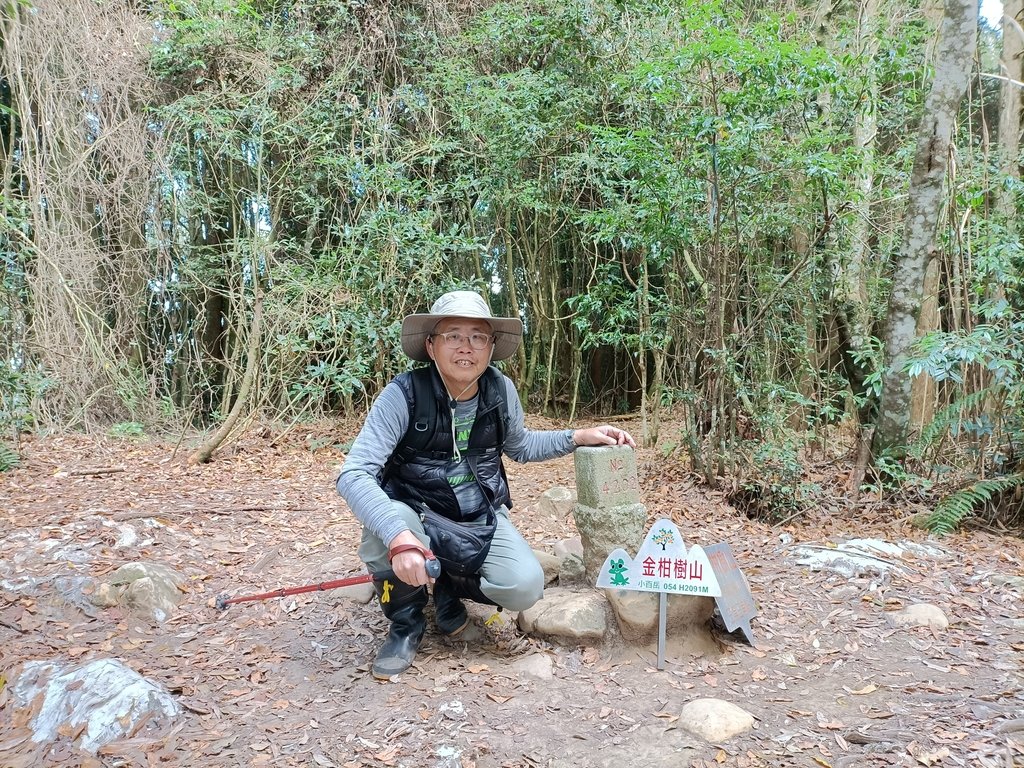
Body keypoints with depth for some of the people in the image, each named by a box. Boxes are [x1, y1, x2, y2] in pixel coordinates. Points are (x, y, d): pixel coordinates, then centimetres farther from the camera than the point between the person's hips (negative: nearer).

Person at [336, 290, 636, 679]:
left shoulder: (500, 389, -9)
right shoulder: (404, 394, -23)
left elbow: (519, 446, 12)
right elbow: (354, 475, -30)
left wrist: (580, 437, -2)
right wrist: (398, 536, -47)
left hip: (482, 518, 3)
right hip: (417, 514, -3)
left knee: (525, 588, -21)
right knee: (385, 525, -36)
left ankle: (451, 584, 14)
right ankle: (406, 621, -4)